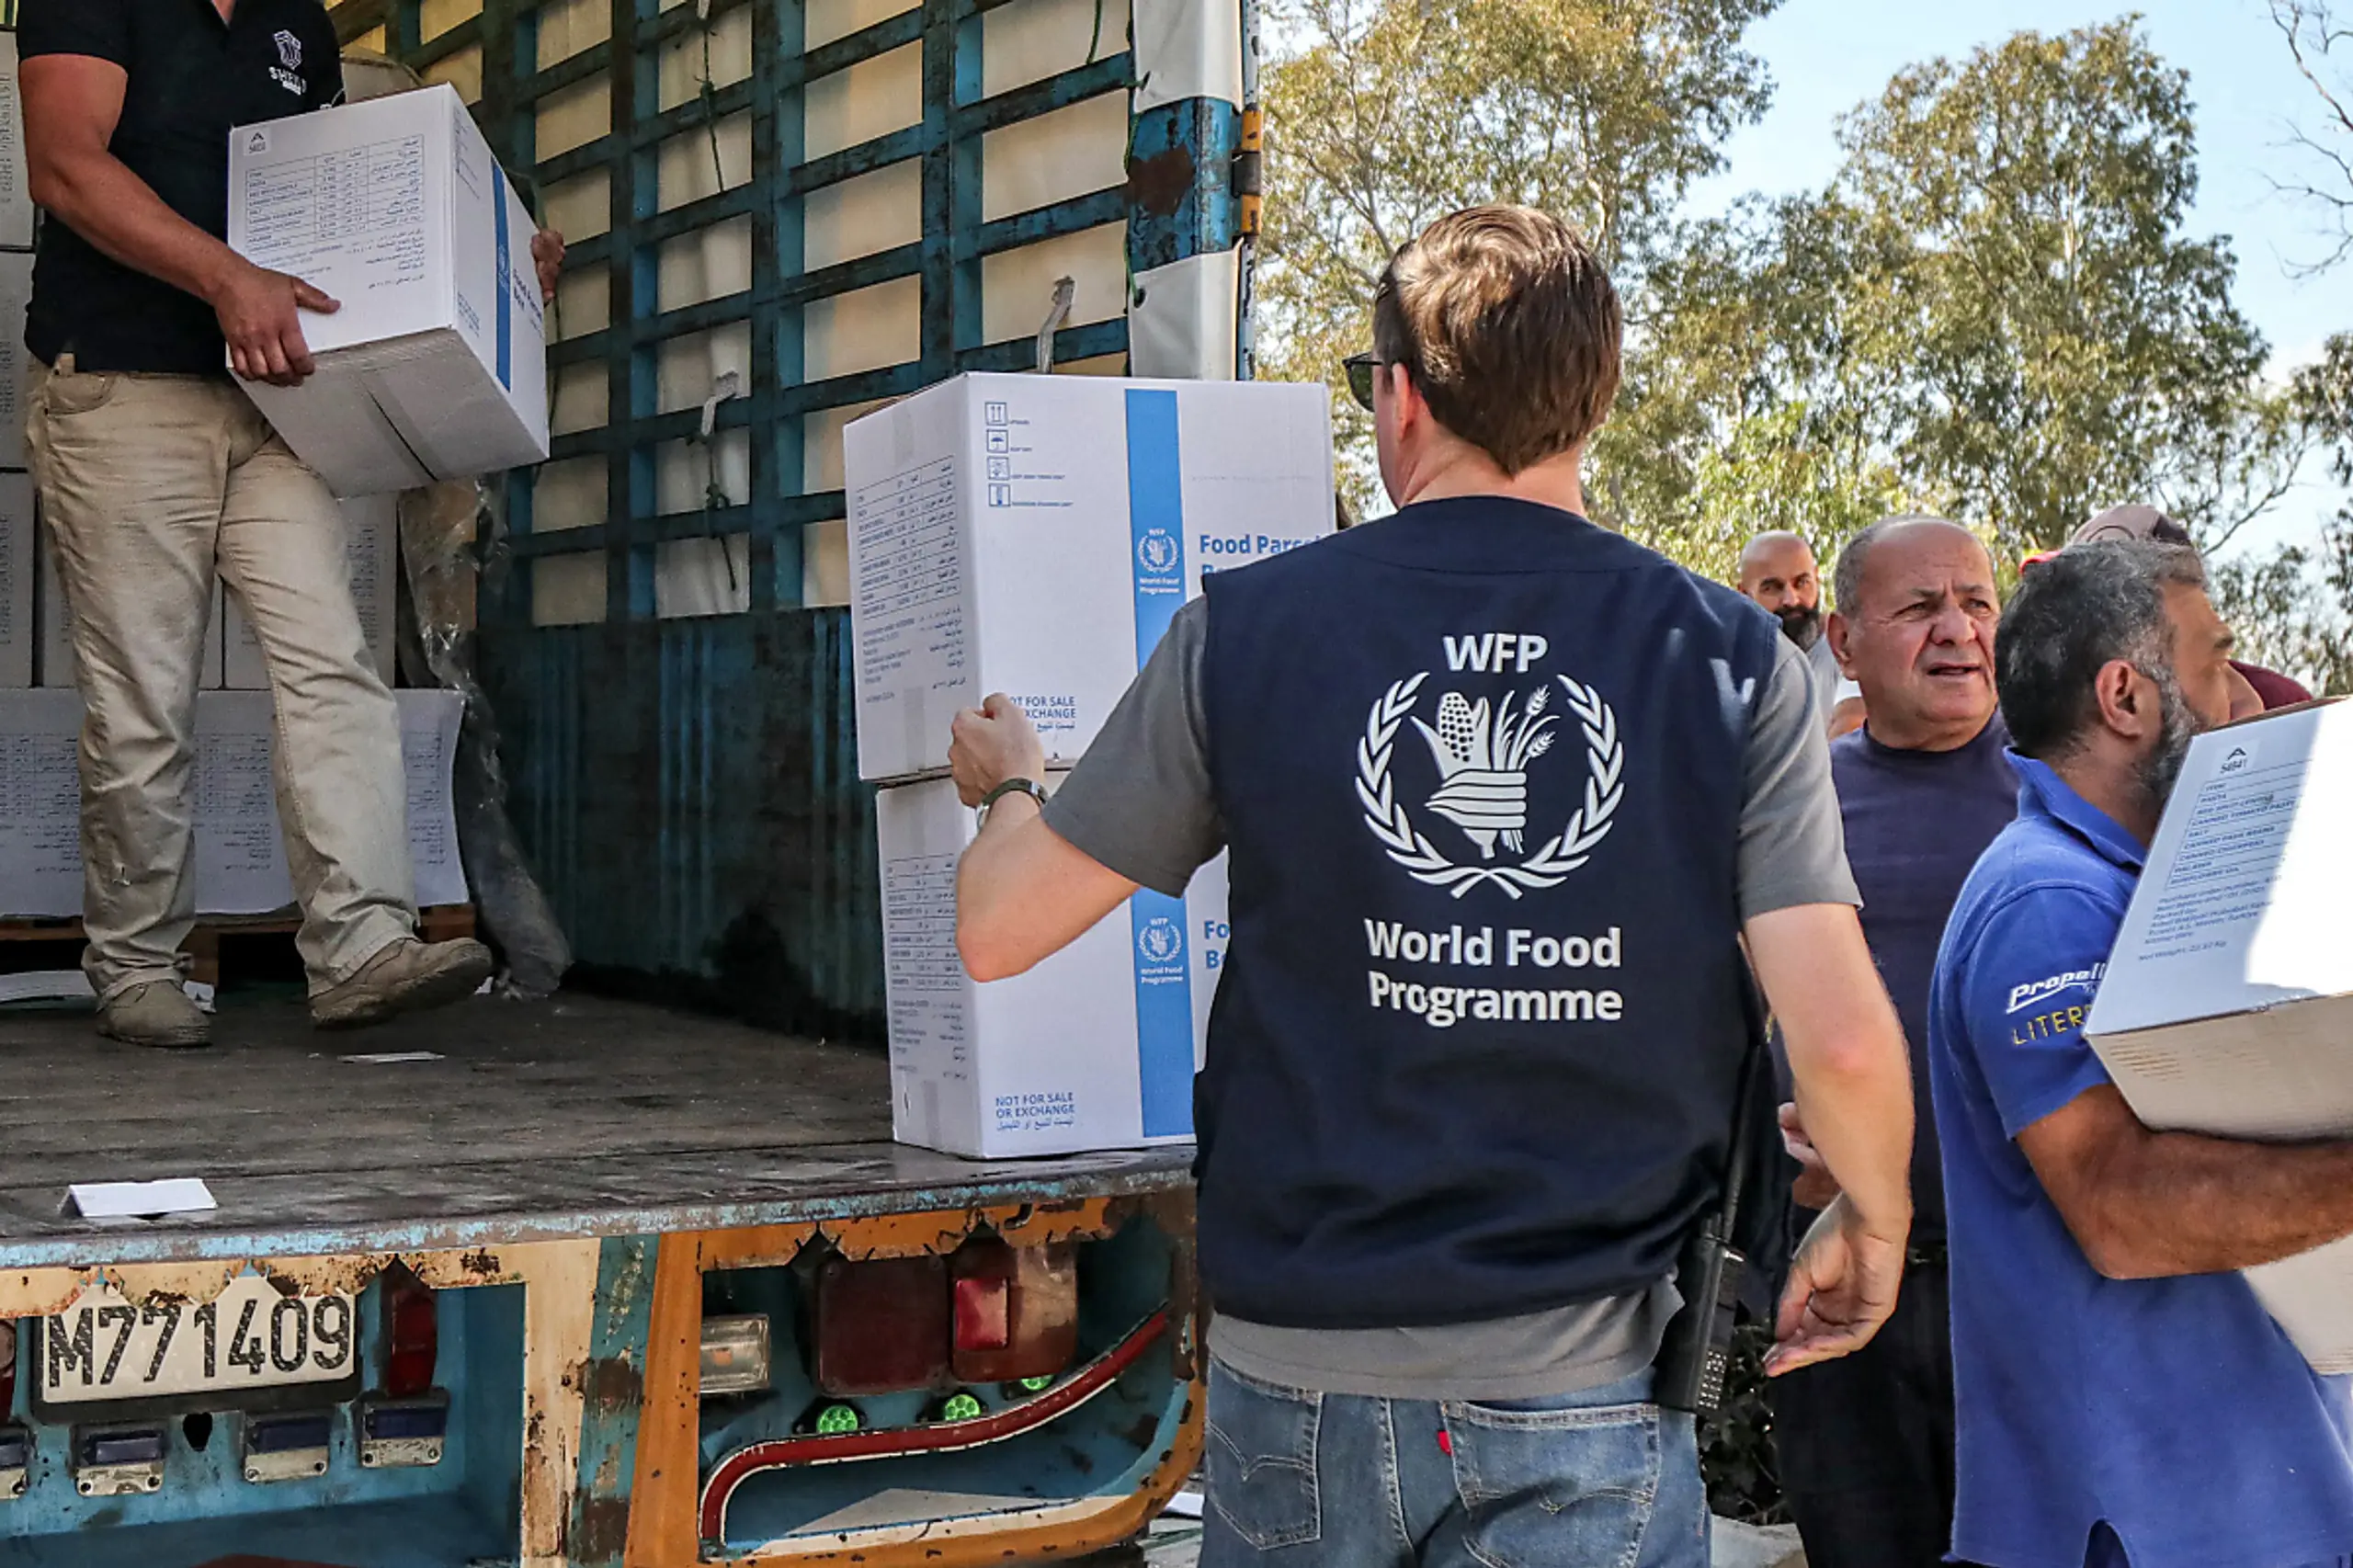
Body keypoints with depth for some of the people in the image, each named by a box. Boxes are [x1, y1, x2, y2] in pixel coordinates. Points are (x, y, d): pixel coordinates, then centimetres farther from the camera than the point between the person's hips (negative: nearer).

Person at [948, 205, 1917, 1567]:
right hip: (1584, 1381, -1)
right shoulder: (1731, 662, -5)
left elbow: (997, 929, 1)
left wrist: (1008, 785, 24)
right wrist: (1874, 1224, 10)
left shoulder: (1245, 635, -4)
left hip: (1301, 1361, 1)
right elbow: (1843, 1036, -11)